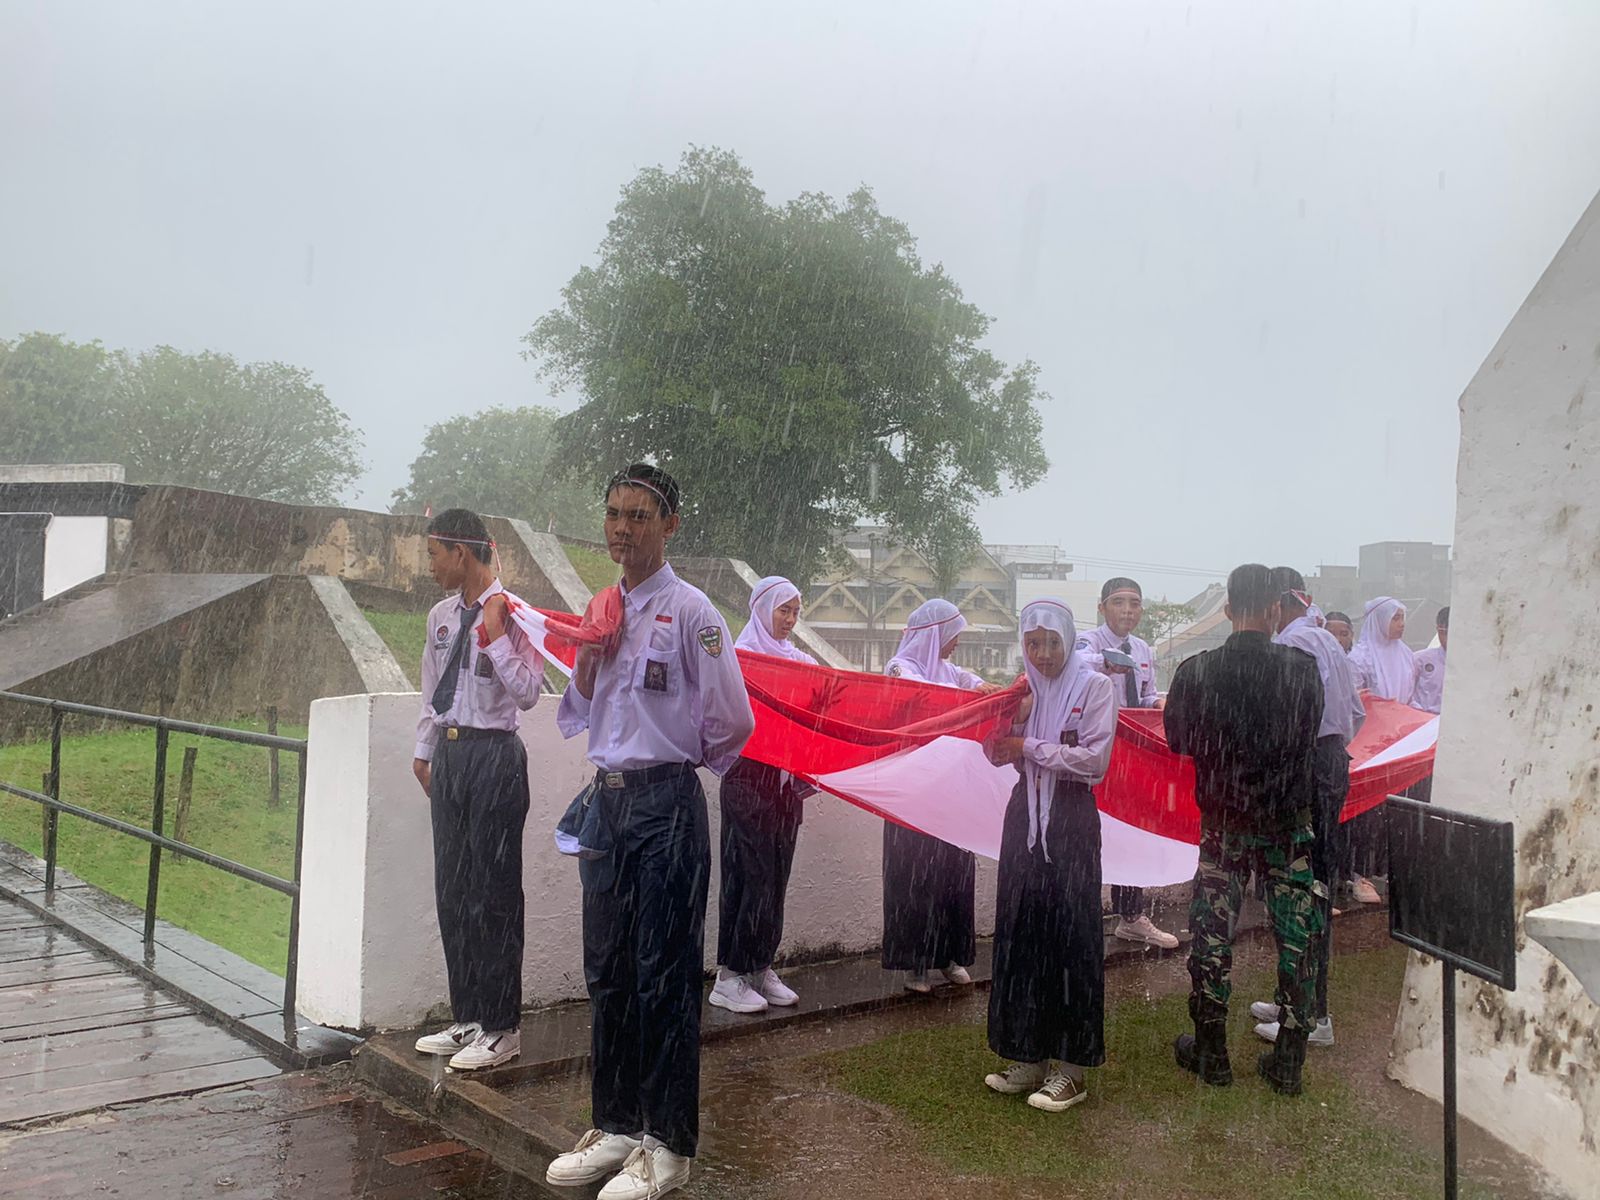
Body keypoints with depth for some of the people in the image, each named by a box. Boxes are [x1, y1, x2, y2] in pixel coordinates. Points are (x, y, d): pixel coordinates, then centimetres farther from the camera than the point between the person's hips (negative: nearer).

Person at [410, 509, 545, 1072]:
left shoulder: (512, 613, -11)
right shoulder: (442, 615, 12)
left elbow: (528, 693, -18)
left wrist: (494, 636, -21)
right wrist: (423, 751, 23)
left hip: (495, 755, -8)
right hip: (448, 752, 8)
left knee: (494, 892, -2)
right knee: (452, 890, 13)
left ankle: (501, 1029, 10)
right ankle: (466, 1018, 26)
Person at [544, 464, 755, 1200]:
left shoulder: (689, 612, -11)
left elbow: (731, 723, -12)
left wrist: (692, 763, 6)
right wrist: (588, 658, -1)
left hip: (666, 802, -7)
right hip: (606, 799, 7)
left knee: (664, 975, 2)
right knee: (607, 971, 14)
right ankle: (616, 1125, 29)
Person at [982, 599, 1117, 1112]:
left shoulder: (1095, 686, -5)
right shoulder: (1022, 689, 10)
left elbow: (1094, 760, -14)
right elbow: (997, 754, 7)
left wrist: (1030, 747, -10)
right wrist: (1010, 717, -10)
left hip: (1071, 819, -5)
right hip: (1025, 814, 5)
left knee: (1069, 935, -1)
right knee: (1021, 931, 7)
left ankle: (1071, 1066, 8)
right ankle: (1028, 1056, 18)